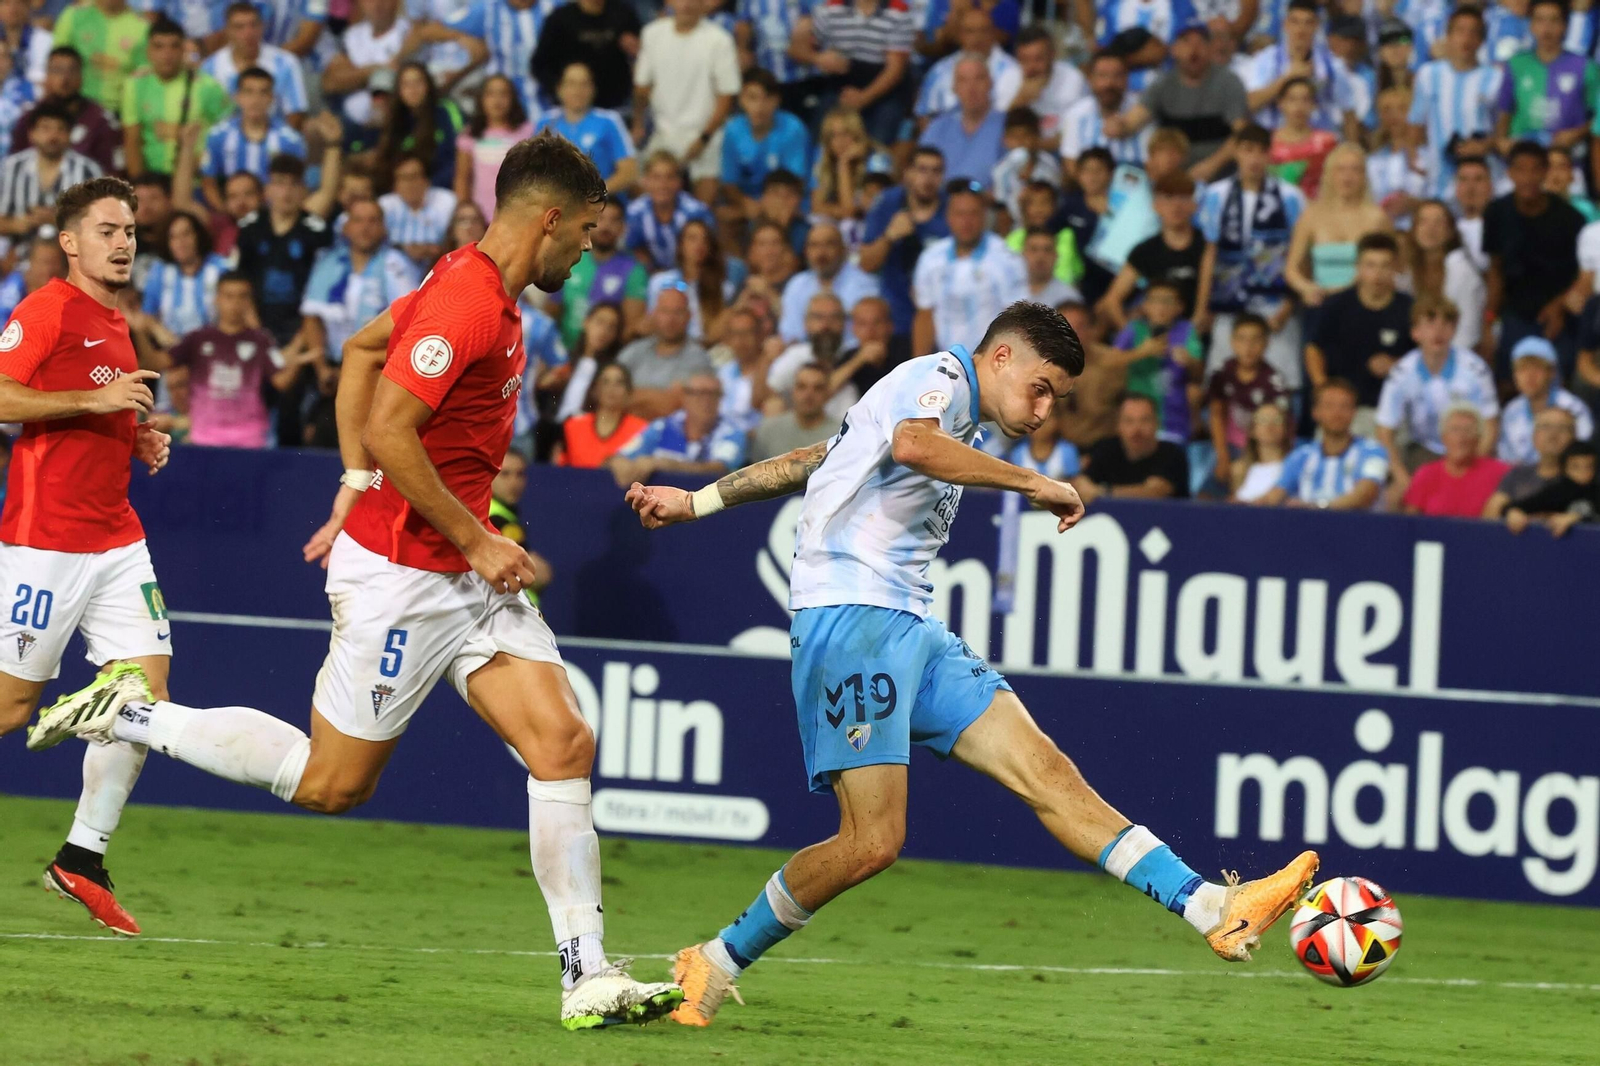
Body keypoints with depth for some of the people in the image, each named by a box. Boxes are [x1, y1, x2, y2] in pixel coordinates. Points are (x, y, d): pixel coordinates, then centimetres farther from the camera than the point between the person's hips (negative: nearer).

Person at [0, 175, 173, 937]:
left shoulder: (114, 327, 18)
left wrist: (141, 442, 12)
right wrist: (94, 400, -22)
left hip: (116, 541, 8)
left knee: (145, 688, -2)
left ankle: (83, 857, 4)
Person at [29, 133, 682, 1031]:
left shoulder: (483, 292, 10)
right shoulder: (467, 304, -21)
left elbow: (362, 348, 23)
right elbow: (390, 431, -26)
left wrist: (358, 485, 20)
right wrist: (477, 542, -19)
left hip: (467, 573, 9)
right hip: (402, 575, -9)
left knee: (563, 745, -4)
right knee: (332, 781, 2)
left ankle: (587, 975, -6)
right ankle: (133, 714, 15)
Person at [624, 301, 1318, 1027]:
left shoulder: (956, 421, 26)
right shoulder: (937, 379, -4)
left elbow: (812, 461, 32)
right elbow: (910, 444, -29)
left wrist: (696, 502, 38)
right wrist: (1033, 484, -23)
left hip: (909, 630, 9)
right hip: (850, 616, -9)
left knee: (1047, 772, -5)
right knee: (873, 842, -16)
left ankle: (1216, 913, -18)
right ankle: (715, 964, 1)